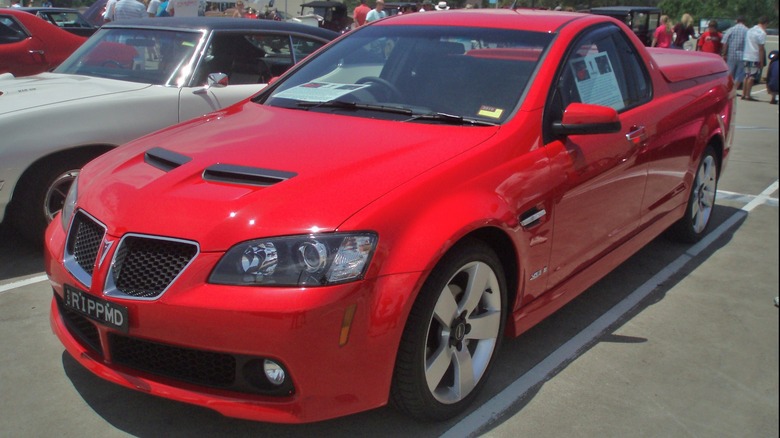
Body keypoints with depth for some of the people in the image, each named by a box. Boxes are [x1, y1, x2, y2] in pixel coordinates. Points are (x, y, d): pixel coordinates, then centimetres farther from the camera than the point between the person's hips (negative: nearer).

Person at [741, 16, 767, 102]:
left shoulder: (750, 30, 12)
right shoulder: (762, 33, -12)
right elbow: (761, 49, -14)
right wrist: (761, 62, -10)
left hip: (746, 56, 7)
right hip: (755, 58, -7)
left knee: (747, 76, 14)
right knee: (752, 77, -2)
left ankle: (744, 94, 16)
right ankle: (747, 95, -2)